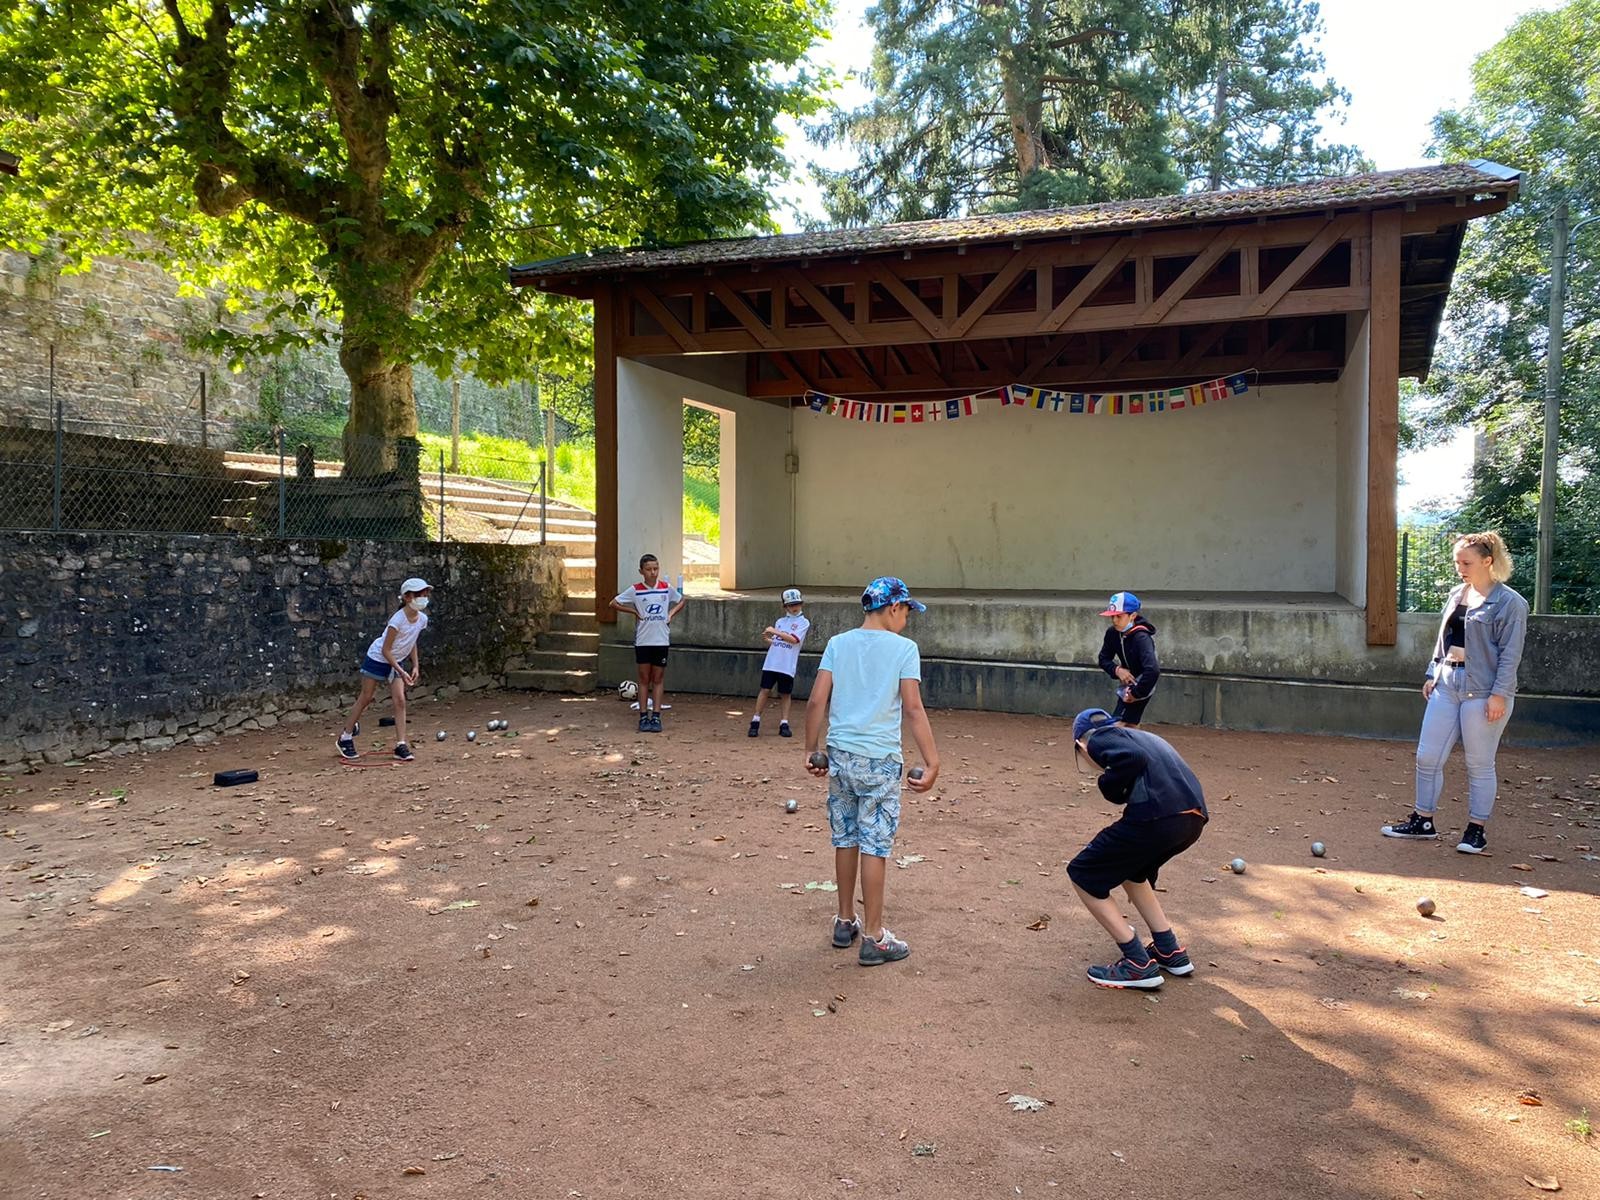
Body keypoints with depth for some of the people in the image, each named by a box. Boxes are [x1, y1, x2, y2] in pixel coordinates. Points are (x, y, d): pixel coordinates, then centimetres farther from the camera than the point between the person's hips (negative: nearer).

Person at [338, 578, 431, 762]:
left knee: (400, 700, -5)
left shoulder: (422, 619, -8)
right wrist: (401, 672, -25)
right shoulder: (398, 619, -29)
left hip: (394, 662, 6)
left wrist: (416, 666, 1)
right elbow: (386, 650, -24)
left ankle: (401, 745, -4)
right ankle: (345, 738, 22)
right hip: (377, 659, -6)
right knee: (365, 699, 5)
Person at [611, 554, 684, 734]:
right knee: (644, 679, 5)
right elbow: (614, 603, 3)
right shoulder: (635, 590, -3)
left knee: (658, 679, 4)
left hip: (661, 640, 1)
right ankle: (644, 717, 9)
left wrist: (671, 613, 2)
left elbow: (681, 601, 18)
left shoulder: (667, 588, 1)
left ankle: (656, 716, 8)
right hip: (642, 640, -1)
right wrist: (634, 611, -5)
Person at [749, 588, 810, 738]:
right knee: (765, 690, -1)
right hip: (771, 663, 3)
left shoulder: (803, 622, 2)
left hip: (788, 666, -2)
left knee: (785, 694, 4)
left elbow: (794, 639, -13)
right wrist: (767, 639, -5)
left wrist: (775, 632, -15)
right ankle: (755, 722, 4)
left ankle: (784, 724, 12)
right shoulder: (779, 621, 15)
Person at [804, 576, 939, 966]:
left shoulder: (838, 644, 6)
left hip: (839, 755, 5)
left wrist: (811, 750, 9)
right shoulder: (903, 648, -6)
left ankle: (845, 922, 28)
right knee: (874, 846, 1)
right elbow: (913, 709, -13)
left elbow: (816, 701, 1)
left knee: (845, 840, 16)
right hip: (879, 759, -5)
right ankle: (873, 938, 9)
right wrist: (931, 762, -12)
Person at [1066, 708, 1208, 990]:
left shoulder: (1098, 738, 10)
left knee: (1083, 875, 10)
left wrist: (1109, 786, 3)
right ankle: (1170, 953, 34)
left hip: (1157, 815, -8)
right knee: (1130, 868, 33)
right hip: (1195, 817, 9)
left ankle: (1139, 965, 9)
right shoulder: (1142, 737, 34)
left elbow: (1133, 757, -15)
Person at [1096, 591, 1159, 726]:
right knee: (1129, 727, 19)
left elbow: (1153, 670, -40)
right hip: (1126, 686, 8)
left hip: (1141, 686, -8)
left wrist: (1136, 694, -31)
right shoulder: (1113, 633, -7)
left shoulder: (1142, 638, -29)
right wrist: (1117, 670, -16)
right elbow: (1104, 659, 4)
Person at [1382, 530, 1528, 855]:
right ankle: (1423, 821, 19)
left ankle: (1476, 829, 18)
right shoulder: (1456, 594, 12)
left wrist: (1499, 694, -16)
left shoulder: (1510, 603, -8)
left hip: (1483, 691, -6)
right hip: (1447, 684, 7)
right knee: (1428, 757, 6)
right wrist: (1432, 674, 14)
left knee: (1479, 764, 5)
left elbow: (1510, 654, -11)